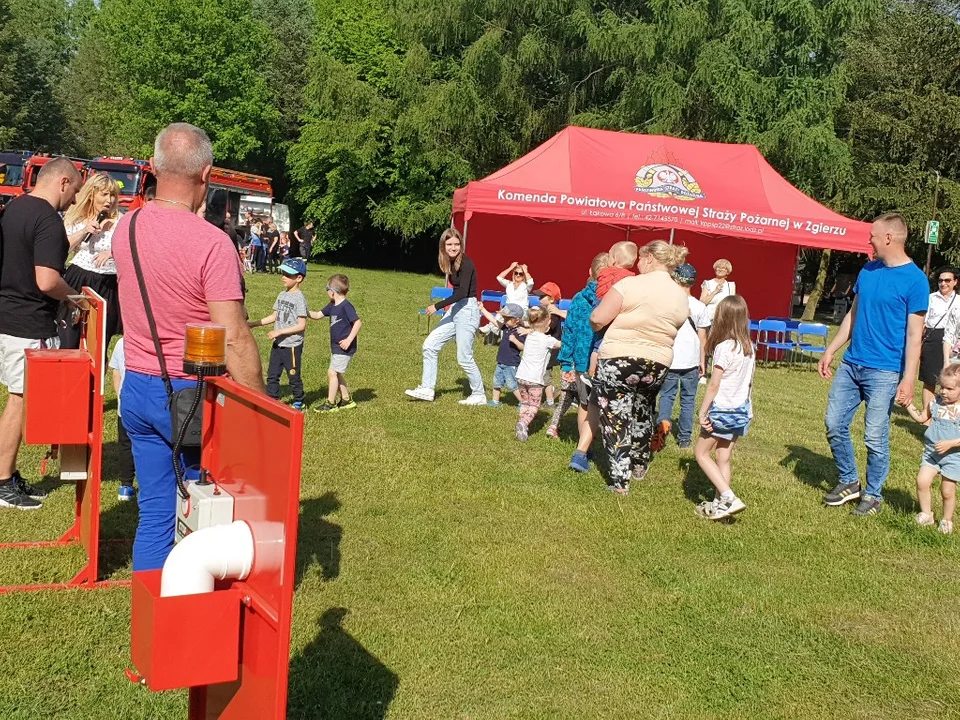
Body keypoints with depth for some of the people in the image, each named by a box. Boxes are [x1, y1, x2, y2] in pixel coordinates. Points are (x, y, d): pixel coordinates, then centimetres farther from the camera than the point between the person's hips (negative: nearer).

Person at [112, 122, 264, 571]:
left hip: (137, 388, 6)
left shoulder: (126, 228, 1)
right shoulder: (211, 243, -20)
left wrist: (189, 215, 16)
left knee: (154, 515, 13)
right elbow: (234, 340, -21)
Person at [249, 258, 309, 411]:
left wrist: (280, 331, -20)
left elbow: (301, 325, -19)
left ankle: (299, 402, 24)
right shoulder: (282, 295, 7)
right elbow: (274, 316, 15)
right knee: (272, 375, 10)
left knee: (294, 376, 6)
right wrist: (253, 323, 10)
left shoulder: (299, 298, -16)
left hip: (292, 345, -7)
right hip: (278, 344, 7)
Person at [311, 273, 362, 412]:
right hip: (336, 347, 10)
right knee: (337, 374, 16)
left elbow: (358, 323, -22)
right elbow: (318, 315, 19)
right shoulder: (332, 306, 9)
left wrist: (349, 339, -24)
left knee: (332, 372, -8)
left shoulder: (346, 306, -18)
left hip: (345, 348, -10)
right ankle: (346, 400, 27)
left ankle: (330, 403, -1)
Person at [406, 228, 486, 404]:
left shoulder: (466, 263, -17)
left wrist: (437, 306, -24)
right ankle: (427, 389, 13)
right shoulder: (451, 263, 8)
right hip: (455, 310, 9)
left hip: (467, 310, -9)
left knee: (464, 358, -3)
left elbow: (462, 292, -26)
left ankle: (479, 395, 15)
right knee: (430, 345, 6)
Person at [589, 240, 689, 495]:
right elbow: (672, 330, 12)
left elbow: (597, 319, -13)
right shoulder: (682, 298, 4)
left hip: (618, 360, -5)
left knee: (616, 419, 3)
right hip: (657, 364, 6)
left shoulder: (630, 284, -12)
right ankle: (640, 466, 40)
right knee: (643, 413, 27)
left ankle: (620, 481, 1)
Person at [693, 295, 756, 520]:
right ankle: (720, 503, 17)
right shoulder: (749, 347, 4)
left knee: (701, 453, 7)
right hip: (742, 410, 7)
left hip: (722, 409, -7)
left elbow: (713, 386, -18)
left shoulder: (724, 347, -19)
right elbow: (749, 381, 12)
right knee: (724, 459, 13)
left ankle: (729, 498, -4)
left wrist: (702, 412, -12)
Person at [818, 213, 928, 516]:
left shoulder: (915, 280, -11)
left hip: (884, 372, -6)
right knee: (834, 424, 9)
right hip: (850, 365, 7)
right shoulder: (868, 271, 8)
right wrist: (830, 352, 15)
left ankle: (873, 495, 19)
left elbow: (914, 334, -13)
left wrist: (908, 379, -18)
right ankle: (849, 482, 27)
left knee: (875, 437, 1)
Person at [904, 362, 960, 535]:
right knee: (922, 481, -10)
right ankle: (926, 514, 11)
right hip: (931, 453, 4)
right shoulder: (935, 403, -2)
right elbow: (922, 418, 14)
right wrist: (909, 406, 1)